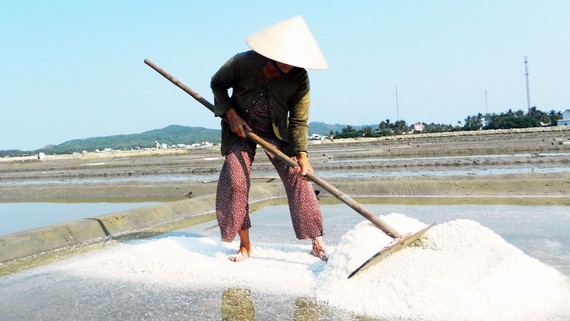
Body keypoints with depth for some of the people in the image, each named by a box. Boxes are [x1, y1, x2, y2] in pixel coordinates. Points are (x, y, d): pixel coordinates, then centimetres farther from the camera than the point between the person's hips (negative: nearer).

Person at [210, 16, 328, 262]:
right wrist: (231, 115, -15)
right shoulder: (244, 62, -22)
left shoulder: (299, 78, -19)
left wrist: (302, 155, -28)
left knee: (297, 179, -11)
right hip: (240, 129, 0)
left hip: (276, 132, 1)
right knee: (234, 181, -12)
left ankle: (317, 244, -3)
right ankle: (245, 246, 3)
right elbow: (217, 84, -4)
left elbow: (299, 121, -17)